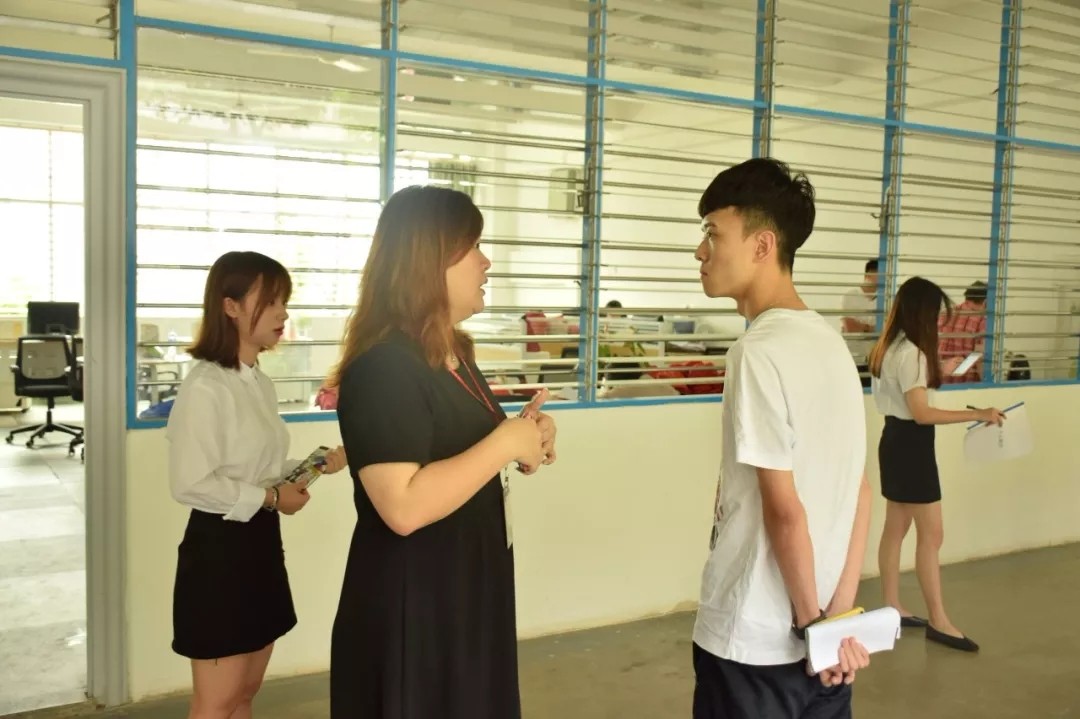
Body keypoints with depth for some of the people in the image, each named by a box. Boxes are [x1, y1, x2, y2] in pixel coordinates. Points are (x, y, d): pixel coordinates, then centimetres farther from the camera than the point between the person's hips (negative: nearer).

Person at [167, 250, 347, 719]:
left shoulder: (261, 383, 8)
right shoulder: (205, 387, -19)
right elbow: (189, 484, -23)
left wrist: (313, 467, 2)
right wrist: (269, 498, -17)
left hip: (261, 541, 9)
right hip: (219, 545, -9)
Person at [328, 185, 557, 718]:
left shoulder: (453, 354, 9)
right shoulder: (383, 367, -22)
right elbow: (405, 506, -31)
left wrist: (522, 440, 1)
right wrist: (505, 443, -24)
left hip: (470, 594, 10)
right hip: (411, 608, -10)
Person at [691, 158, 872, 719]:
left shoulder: (760, 350, -19)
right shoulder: (830, 342, 5)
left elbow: (784, 510, -19)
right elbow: (860, 492, 5)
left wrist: (810, 621, -8)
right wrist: (839, 614, 4)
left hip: (753, 641, -7)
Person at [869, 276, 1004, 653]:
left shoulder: (892, 347, 10)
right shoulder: (911, 352, -20)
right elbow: (922, 413, -24)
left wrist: (938, 373, 19)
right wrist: (977, 414, -24)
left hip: (897, 440, 10)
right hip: (911, 444, -10)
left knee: (896, 528, 13)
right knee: (931, 534, -3)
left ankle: (892, 608, 21)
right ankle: (938, 620, 5)